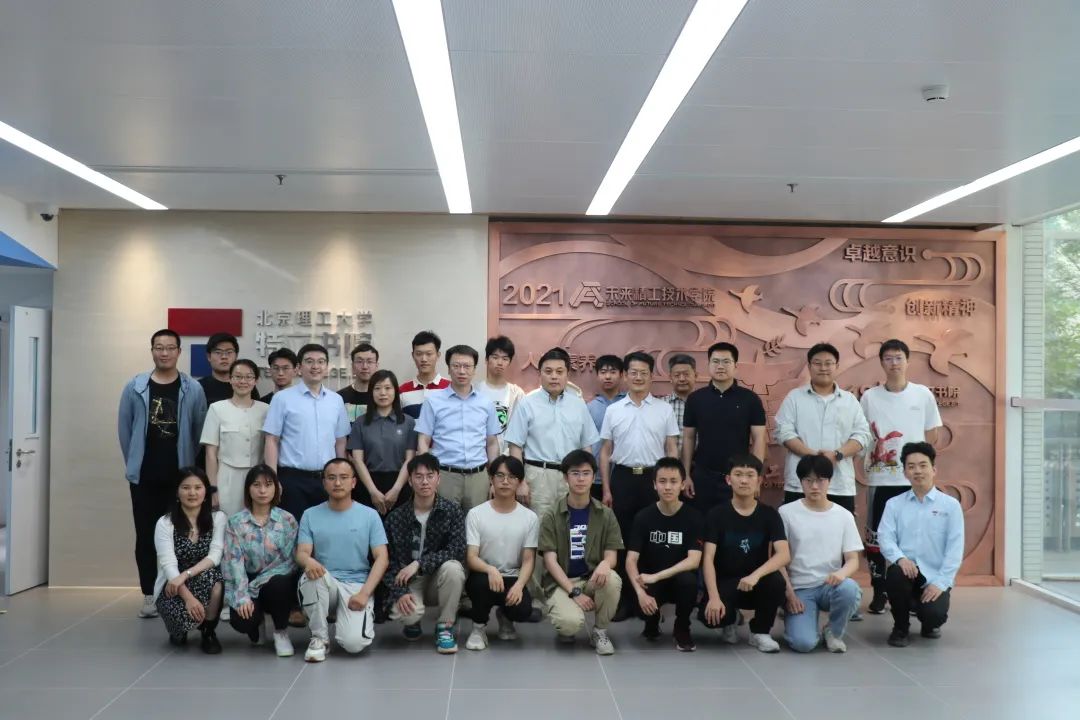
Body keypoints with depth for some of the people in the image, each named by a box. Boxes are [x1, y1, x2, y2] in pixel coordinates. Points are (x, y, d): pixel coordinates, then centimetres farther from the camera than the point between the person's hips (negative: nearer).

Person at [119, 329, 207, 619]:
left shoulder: (192, 389, -1)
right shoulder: (135, 387, 2)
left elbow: (199, 431, 2)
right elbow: (124, 427, 7)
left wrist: (192, 467, 1)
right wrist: (133, 463, 7)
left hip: (179, 476, -1)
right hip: (144, 477, 1)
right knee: (145, 536, 6)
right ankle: (149, 595, 15)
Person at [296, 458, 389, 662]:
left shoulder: (370, 515, 3)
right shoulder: (310, 515, 6)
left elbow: (382, 558, -1)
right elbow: (301, 554, -3)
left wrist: (364, 593, -15)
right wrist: (309, 561, -30)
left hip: (356, 586, -1)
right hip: (324, 585, 2)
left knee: (354, 643, -26)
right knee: (312, 574, -35)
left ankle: (363, 616, 13)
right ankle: (319, 637, -12)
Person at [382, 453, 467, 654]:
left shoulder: (452, 511, -6)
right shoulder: (396, 516, -2)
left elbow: (457, 550, -18)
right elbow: (389, 562, -3)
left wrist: (419, 564, -27)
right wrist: (400, 592, -20)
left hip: (439, 580, 0)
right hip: (409, 583, 0)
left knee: (452, 567, -34)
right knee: (406, 612, -33)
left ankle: (445, 626, -10)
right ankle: (412, 622, 9)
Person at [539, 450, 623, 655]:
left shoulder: (605, 515, 3)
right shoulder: (551, 516, -4)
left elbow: (612, 555, -1)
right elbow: (550, 560, -8)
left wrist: (605, 563, -28)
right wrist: (574, 592, -21)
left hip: (593, 579, 2)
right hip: (560, 582, -2)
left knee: (613, 579, -32)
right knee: (572, 622, -33)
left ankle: (599, 631, -6)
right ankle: (565, 625, 8)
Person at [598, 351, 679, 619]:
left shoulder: (665, 410, 3)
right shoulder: (613, 410, 6)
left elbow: (671, 450, 4)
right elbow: (605, 452, 7)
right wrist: (606, 489, 2)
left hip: (653, 478, -1)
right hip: (623, 478, 1)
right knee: (622, 538, 5)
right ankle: (623, 598, 14)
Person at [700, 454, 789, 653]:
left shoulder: (769, 514, -4)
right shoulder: (717, 514, -7)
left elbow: (784, 555, -18)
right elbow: (708, 558, -14)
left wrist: (756, 575, -35)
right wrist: (714, 597, -28)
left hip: (756, 582, 1)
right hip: (725, 582, -1)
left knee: (776, 581, -33)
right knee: (710, 615, -32)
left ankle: (760, 632, -4)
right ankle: (729, 619, 9)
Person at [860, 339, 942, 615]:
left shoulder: (923, 394, 2)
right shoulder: (869, 397, 1)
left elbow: (932, 434, 8)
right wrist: (875, 454, -9)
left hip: (914, 478, 0)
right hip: (879, 479, 0)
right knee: (876, 538, 4)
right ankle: (879, 592, 15)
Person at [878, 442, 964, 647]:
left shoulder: (950, 505, 3)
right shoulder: (894, 504, 8)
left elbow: (955, 548, -4)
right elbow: (885, 538, -3)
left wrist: (940, 582, -14)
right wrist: (900, 558, -25)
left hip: (935, 577, -1)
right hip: (906, 570, 1)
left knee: (936, 615, -27)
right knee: (895, 574, -34)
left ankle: (929, 624, 17)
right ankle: (900, 627, -3)